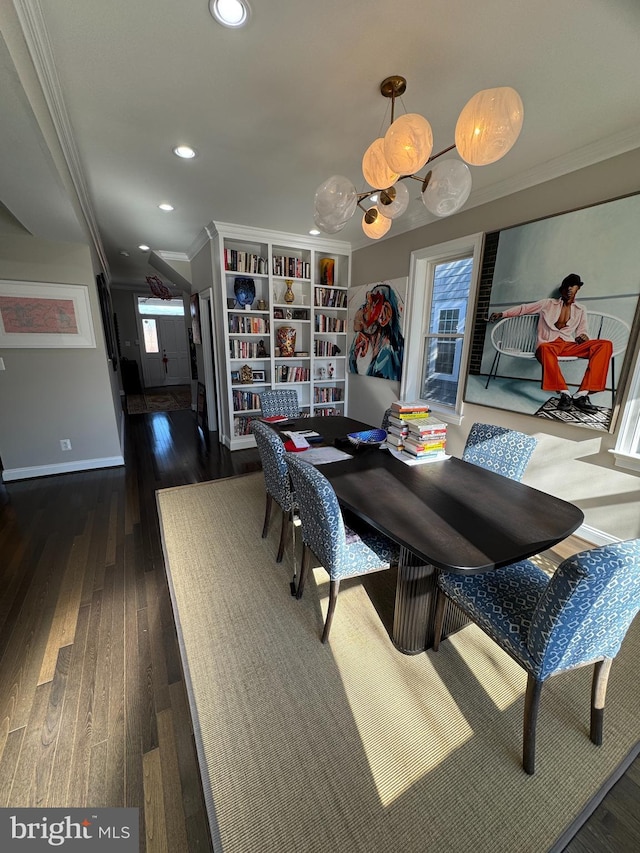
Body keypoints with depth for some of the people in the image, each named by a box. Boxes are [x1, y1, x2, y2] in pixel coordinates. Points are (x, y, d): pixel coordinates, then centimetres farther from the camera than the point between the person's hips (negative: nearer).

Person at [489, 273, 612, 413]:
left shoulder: (581, 310, 23)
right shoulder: (548, 304, 16)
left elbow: (581, 332, 17)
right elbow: (523, 308, 18)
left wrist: (583, 337, -7)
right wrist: (502, 313, 7)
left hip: (569, 344, 4)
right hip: (548, 344, -4)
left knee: (605, 344, -26)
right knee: (545, 349, -44)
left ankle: (582, 394, -35)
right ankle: (564, 394, -41)